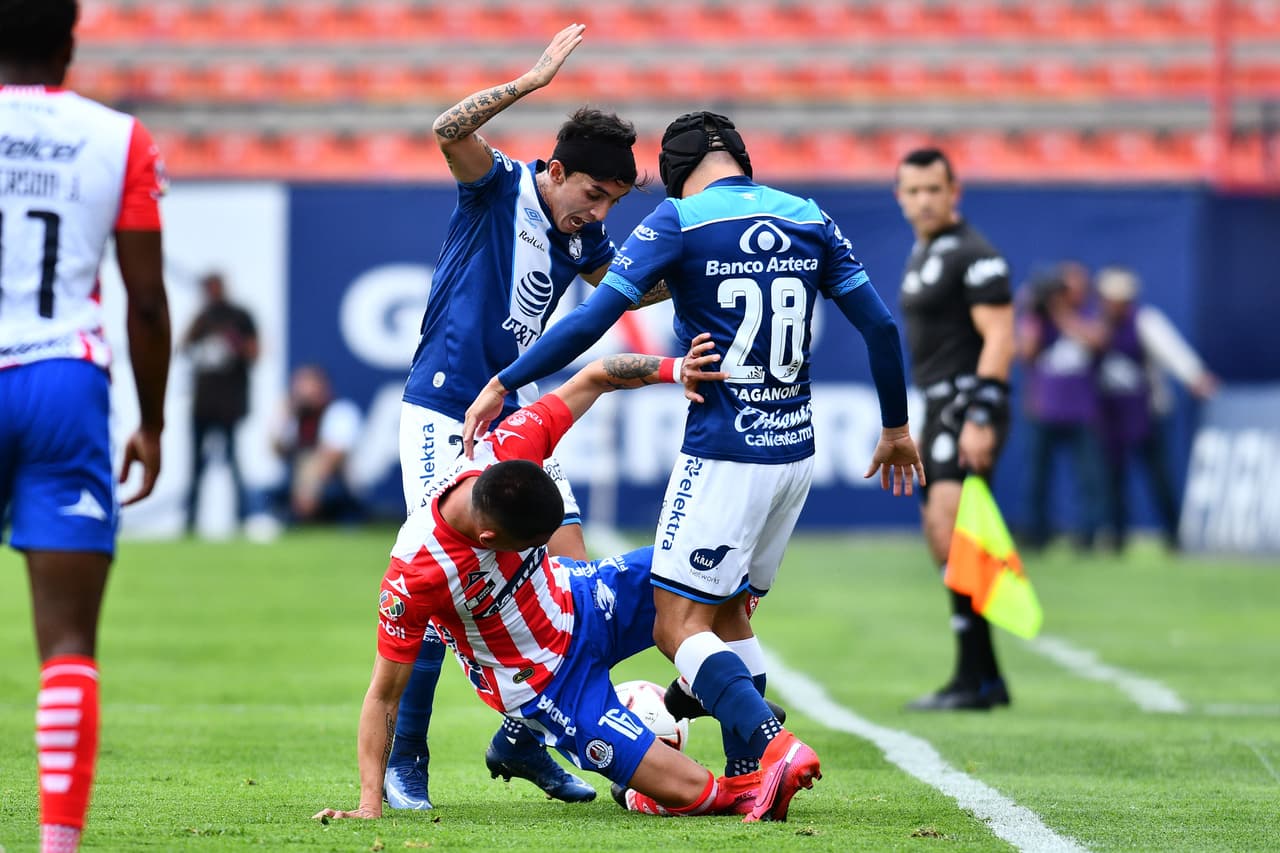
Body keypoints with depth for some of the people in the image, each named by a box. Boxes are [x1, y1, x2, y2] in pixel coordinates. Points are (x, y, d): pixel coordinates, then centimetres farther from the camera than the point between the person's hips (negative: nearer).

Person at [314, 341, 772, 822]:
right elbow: (383, 696, -28)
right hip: (543, 684, -6)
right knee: (690, 792, -15)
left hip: (576, 600, 6)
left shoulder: (506, 455, -27)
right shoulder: (415, 574, -38)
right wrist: (369, 804, -31)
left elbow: (594, 377, -13)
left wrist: (674, 369, -28)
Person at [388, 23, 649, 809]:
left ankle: (521, 740, 13)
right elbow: (450, 130, -30)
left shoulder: (584, 236, 8)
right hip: (444, 415, -7)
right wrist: (534, 80, -36)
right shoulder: (499, 186, -9)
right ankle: (403, 758, 0)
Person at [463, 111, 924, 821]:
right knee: (727, 612, 18)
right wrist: (897, 428, 22)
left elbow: (595, 316, -13)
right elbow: (880, 325, 9)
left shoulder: (680, 220, -7)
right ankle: (748, 780, 12)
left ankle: (772, 743, -24)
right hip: (796, 449, 6)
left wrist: (503, 383, -7)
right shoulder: (810, 220, 8)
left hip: (724, 454, -6)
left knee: (680, 626, -4)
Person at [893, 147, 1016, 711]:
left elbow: (999, 338, -17)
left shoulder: (973, 255, -10)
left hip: (970, 405, -10)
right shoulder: (921, 253, 19)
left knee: (951, 532, -19)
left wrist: (980, 418, -24)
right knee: (942, 541, 10)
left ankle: (972, 679, -22)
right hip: (939, 409, 10)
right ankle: (988, 679, 15)